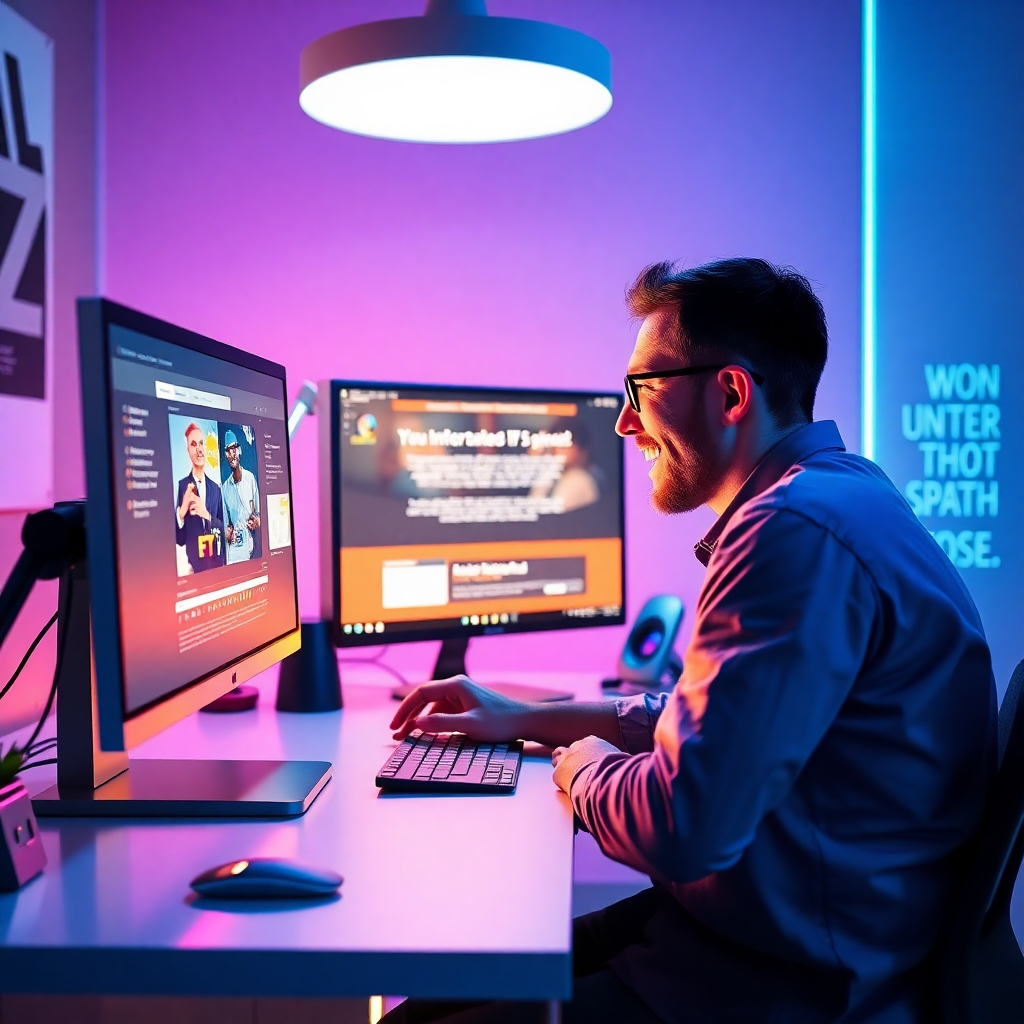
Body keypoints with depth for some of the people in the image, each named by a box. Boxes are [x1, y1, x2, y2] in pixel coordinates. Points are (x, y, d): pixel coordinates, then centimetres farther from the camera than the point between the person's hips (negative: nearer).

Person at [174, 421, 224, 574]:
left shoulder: (215, 488, 10)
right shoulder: (182, 485, -2)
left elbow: (223, 528, 9)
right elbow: (178, 538, -4)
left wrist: (207, 515, -10)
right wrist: (181, 512, -23)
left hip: (216, 563, 3)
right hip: (193, 564, -3)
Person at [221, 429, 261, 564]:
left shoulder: (250, 478, 0)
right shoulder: (225, 487, 4)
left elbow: (258, 512, 7)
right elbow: (226, 523, 10)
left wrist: (256, 521, -13)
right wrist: (227, 532, -10)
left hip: (253, 545, -1)